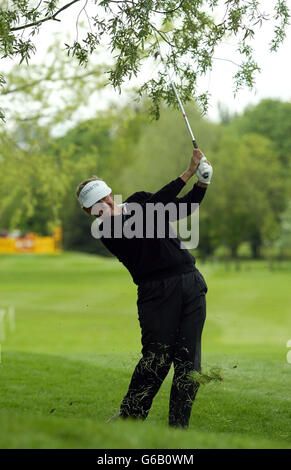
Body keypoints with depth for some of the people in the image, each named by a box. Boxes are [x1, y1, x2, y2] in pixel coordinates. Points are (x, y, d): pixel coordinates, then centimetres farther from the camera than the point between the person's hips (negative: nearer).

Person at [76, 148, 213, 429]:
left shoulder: (137, 201, 13)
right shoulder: (107, 229, -9)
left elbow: (185, 207, 19)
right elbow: (152, 210, -20)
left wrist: (202, 184, -2)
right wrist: (188, 172, -21)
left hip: (191, 282, 5)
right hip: (157, 292, -5)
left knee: (189, 361, 0)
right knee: (157, 359, -15)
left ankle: (179, 427, 4)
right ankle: (128, 418, 0)